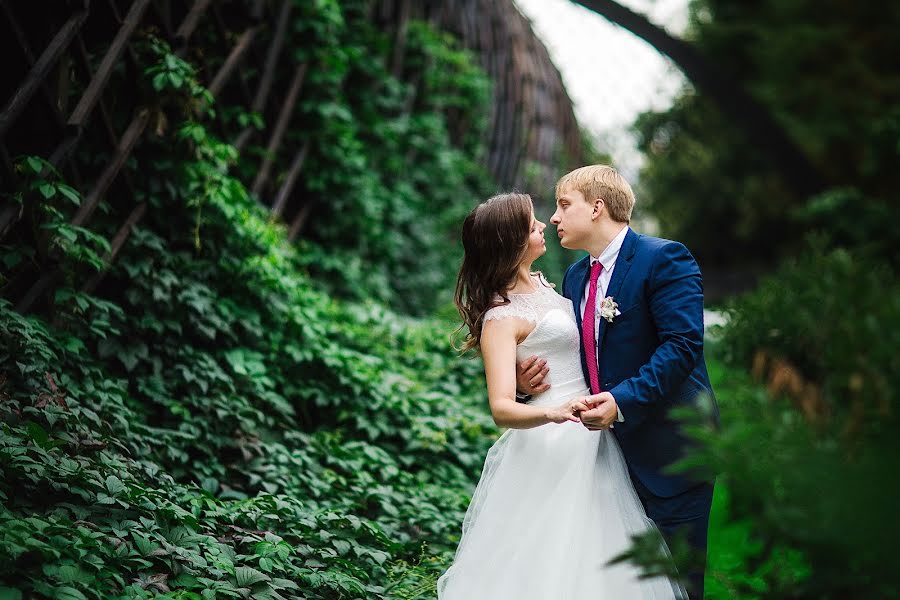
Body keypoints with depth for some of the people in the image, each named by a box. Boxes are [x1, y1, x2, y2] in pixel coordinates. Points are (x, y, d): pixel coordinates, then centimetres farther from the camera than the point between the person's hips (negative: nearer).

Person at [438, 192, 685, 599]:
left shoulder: (541, 284, 10)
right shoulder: (500, 318, -15)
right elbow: (501, 408, -24)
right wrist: (554, 413, -41)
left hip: (591, 439, 8)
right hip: (552, 447, -8)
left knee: (594, 558, 10)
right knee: (549, 564, -6)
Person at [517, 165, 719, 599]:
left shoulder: (663, 258, -10)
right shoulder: (575, 277, 15)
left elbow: (682, 345, -20)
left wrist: (622, 401, -27)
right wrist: (529, 380, -2)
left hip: (667, 447, -8)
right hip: (610, 449, 8)